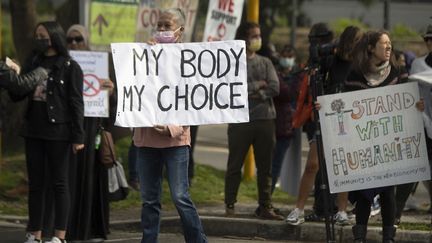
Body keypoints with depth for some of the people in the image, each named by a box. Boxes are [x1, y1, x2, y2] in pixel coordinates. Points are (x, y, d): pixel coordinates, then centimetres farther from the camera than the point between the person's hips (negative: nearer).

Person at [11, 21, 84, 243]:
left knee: (59, 183, 0)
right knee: (35, 183, 7)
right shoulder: (33, 62, 11)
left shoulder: (69, 67, -5)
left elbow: (76, 103, -7)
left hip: (57, 132, -6)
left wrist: (77, 136, -12)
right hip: (34, 131, 6)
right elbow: (18, 95, 12)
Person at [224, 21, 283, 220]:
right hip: (240, 120, -4)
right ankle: (230, 205, 7)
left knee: (265, 166, 5)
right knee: (235, 165, 1)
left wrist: (256, 94, -11)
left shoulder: (265, 63, 14)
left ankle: (265, 207, 9)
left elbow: (274, 88, 1)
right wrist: (258, 85, -6)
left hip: (265, 119, 4)